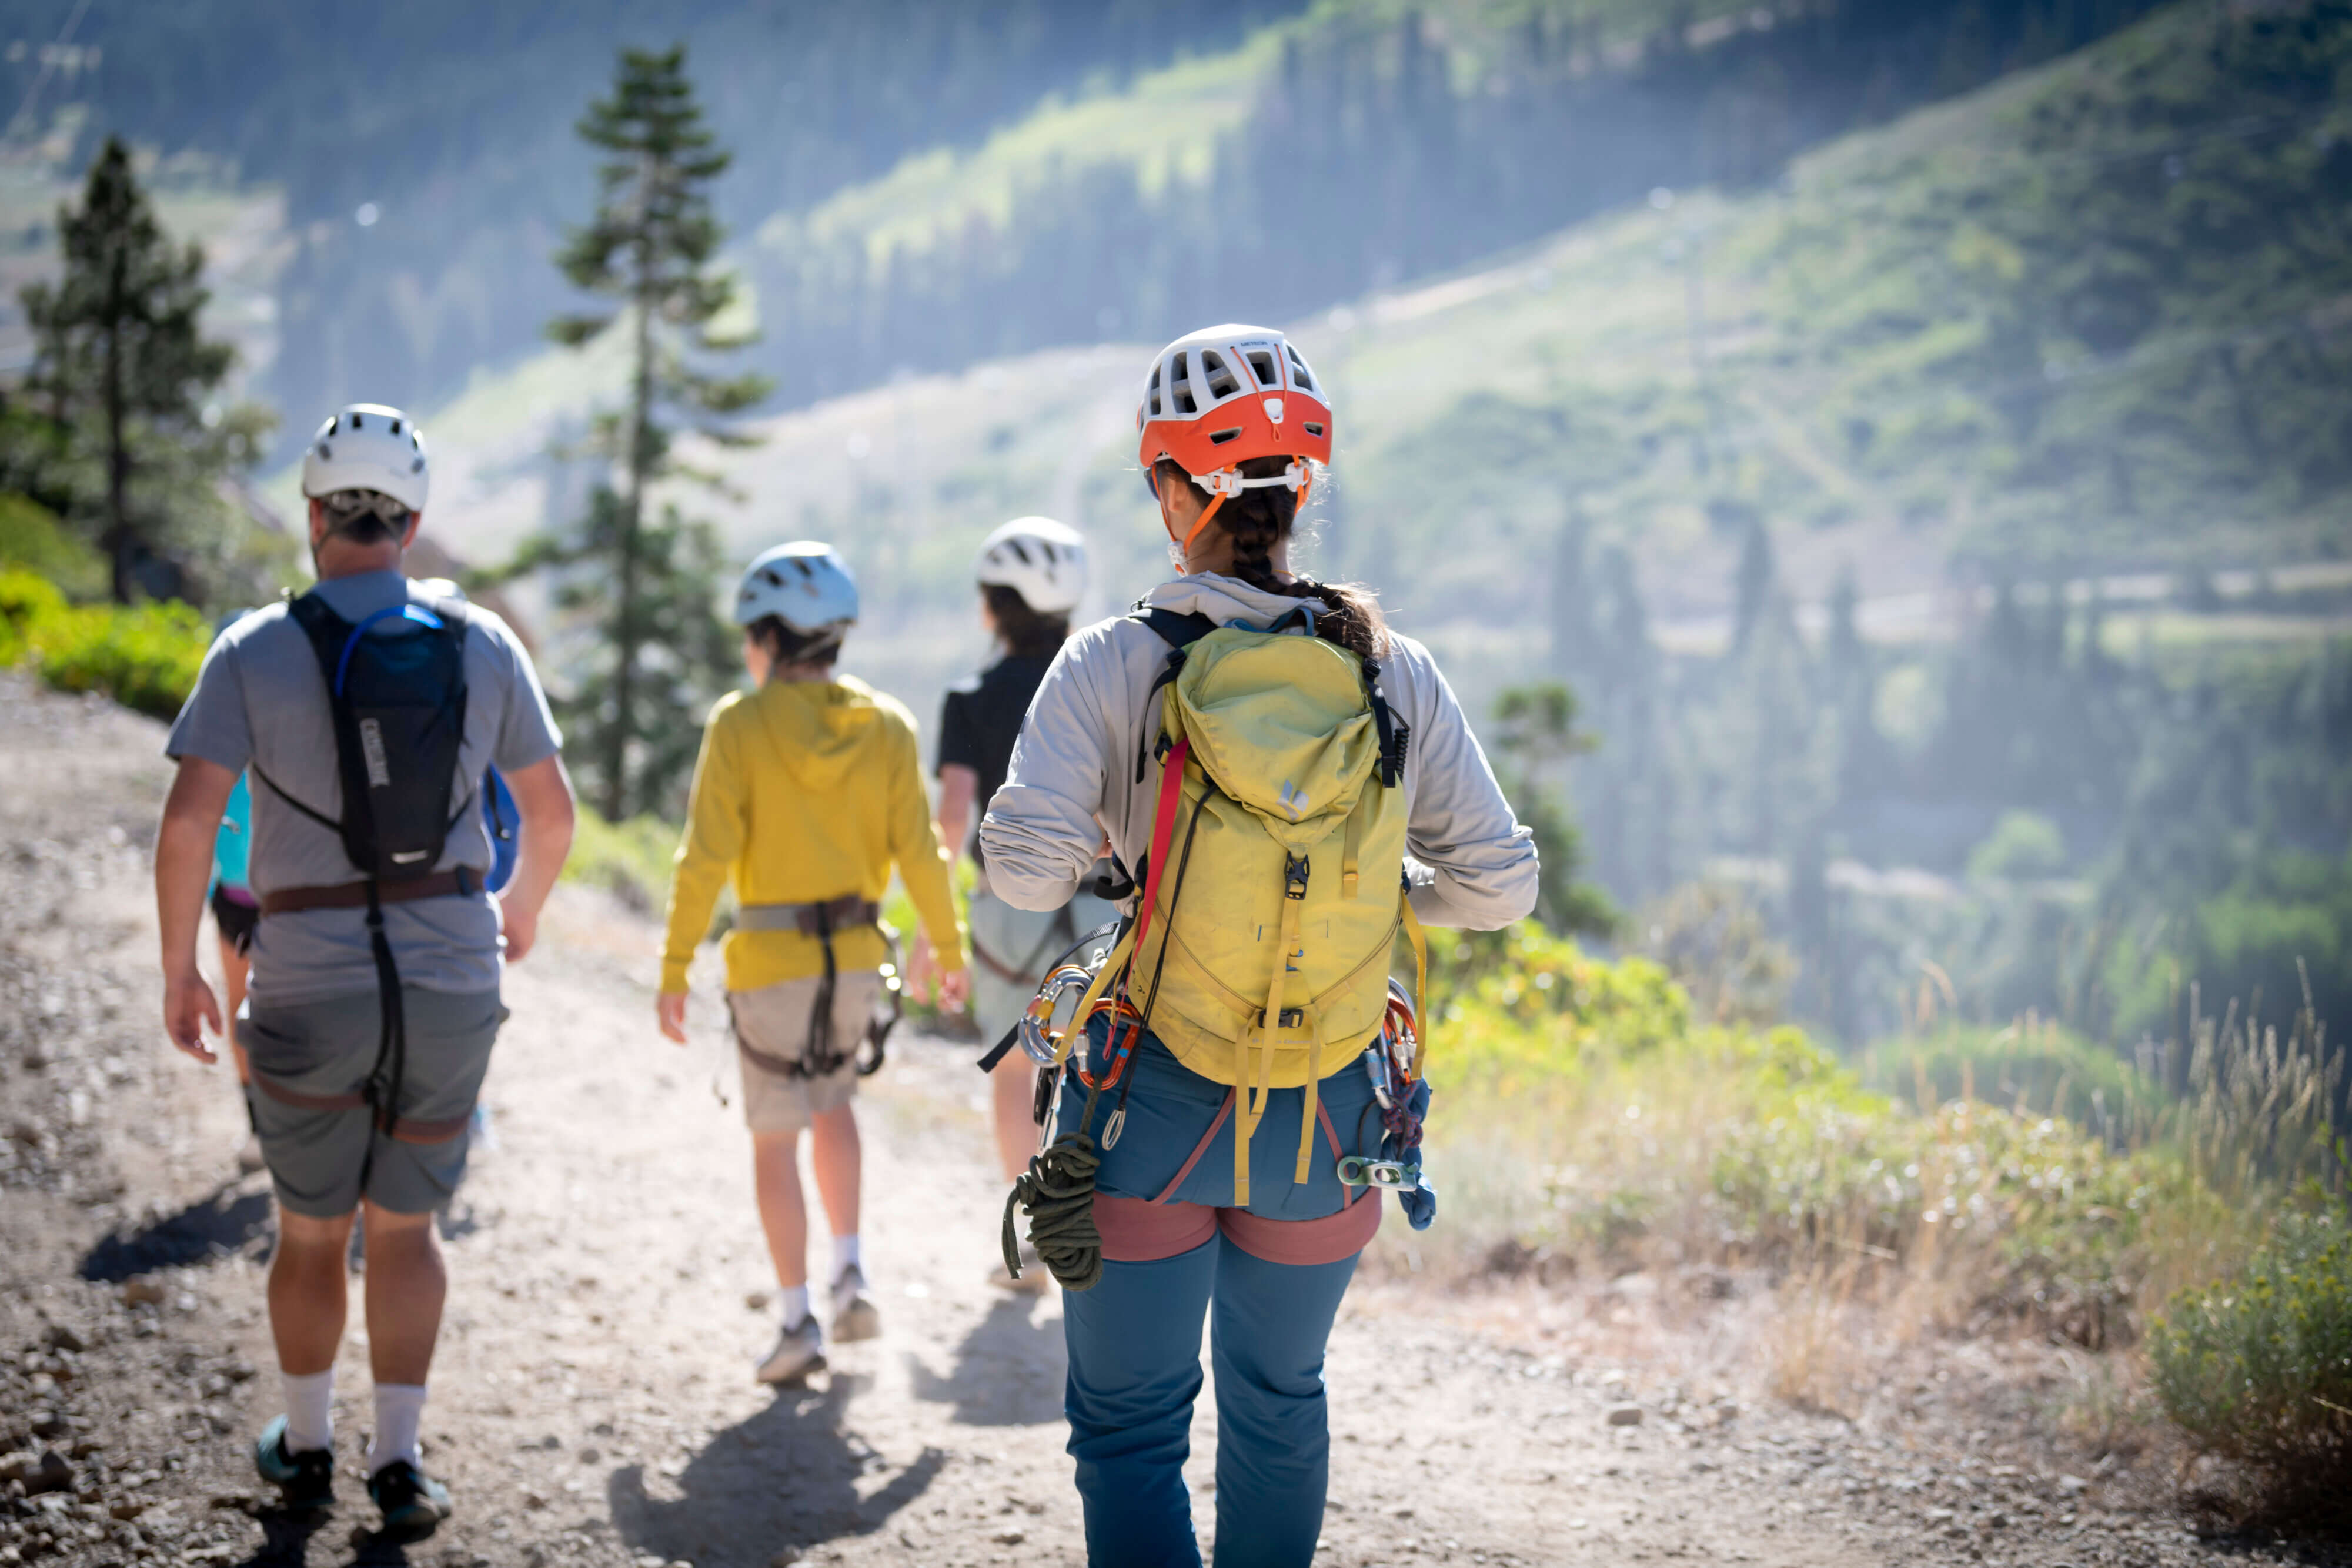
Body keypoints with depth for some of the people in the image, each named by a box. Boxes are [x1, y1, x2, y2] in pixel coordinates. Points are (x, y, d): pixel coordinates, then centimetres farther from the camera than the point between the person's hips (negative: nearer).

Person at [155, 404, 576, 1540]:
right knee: (404, 1226, 14)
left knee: (311, 1230, 18)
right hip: (451, 978, 1)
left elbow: (188, 823, -13)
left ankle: (305, 1446, 30)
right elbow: (552, 811, 8)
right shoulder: (481, 646, 0)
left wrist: (179, 973, -1)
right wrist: (524, 908, 28)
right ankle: (398, 1458, 4)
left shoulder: (257, 650, -6)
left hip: (309, 986, -1)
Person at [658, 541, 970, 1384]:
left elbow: (706, 857, -13)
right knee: (833, 1101, 26)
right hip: (857, 956, 4)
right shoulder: (885, 727, -1)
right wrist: (950, 949, 10)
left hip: (771, 958, -3)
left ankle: (798, 1321, 5)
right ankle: (849, 1275, 16)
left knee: (777, 1139, 7)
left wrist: (674, 970, -9)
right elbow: (918, 851, -2)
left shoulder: (740, 725, -9)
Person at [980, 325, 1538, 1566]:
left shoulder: (1115, 663, -10)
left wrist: (1091, 871, 2)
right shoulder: (1396, 672, -5)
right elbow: (1498, 884, -5)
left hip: (1146, 1113, -3)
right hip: (1322, 1127, 3)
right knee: (1279, 1402, 23)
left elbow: (1026, 868, -20)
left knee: (1130, 1424, 7)